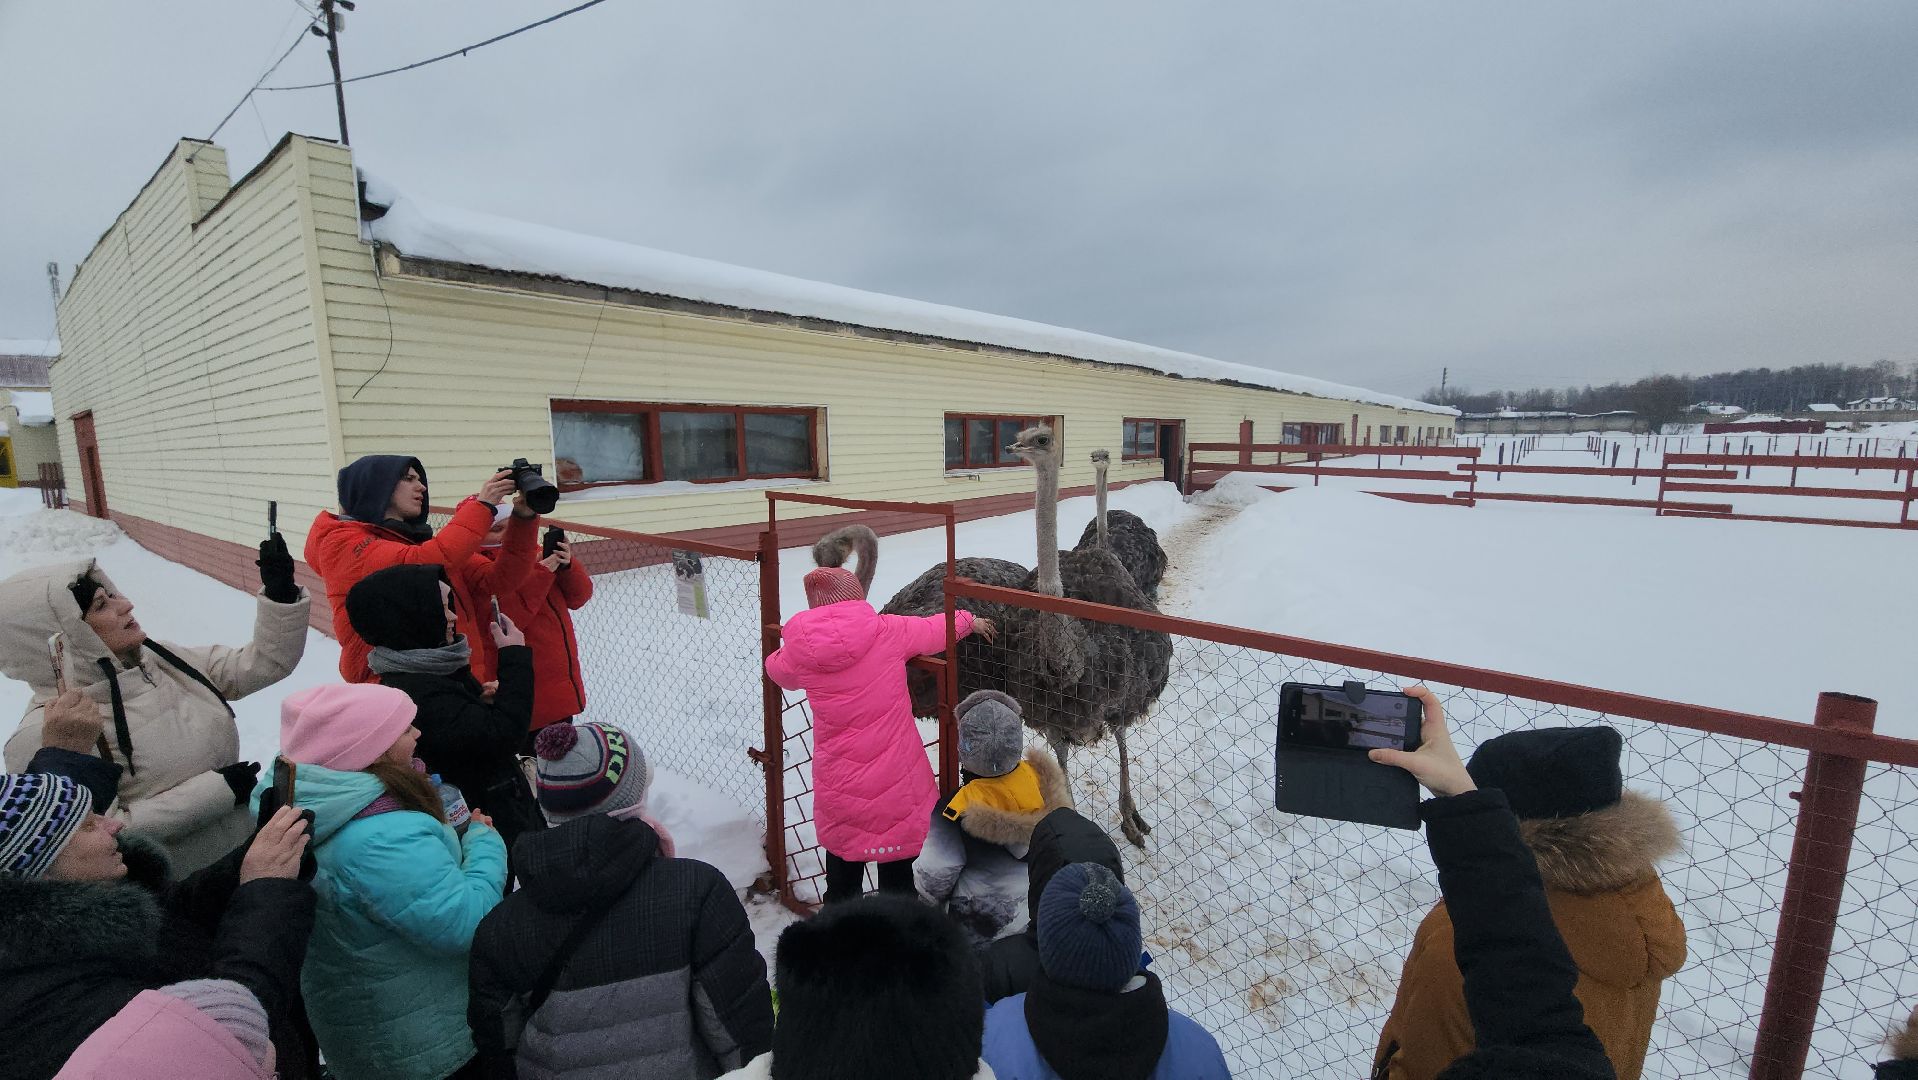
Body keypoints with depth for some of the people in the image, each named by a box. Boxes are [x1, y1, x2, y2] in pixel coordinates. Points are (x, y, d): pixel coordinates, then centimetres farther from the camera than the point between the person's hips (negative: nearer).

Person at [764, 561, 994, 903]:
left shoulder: (799, 651, -8)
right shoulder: (888, 631, -12)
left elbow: (776, 669, 16)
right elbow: (937, 629, 7)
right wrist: (970, 621, 28)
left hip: (838, 791, 2)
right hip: (896, 785, -1)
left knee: (842, 870, 23)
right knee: (898, 873, 16)